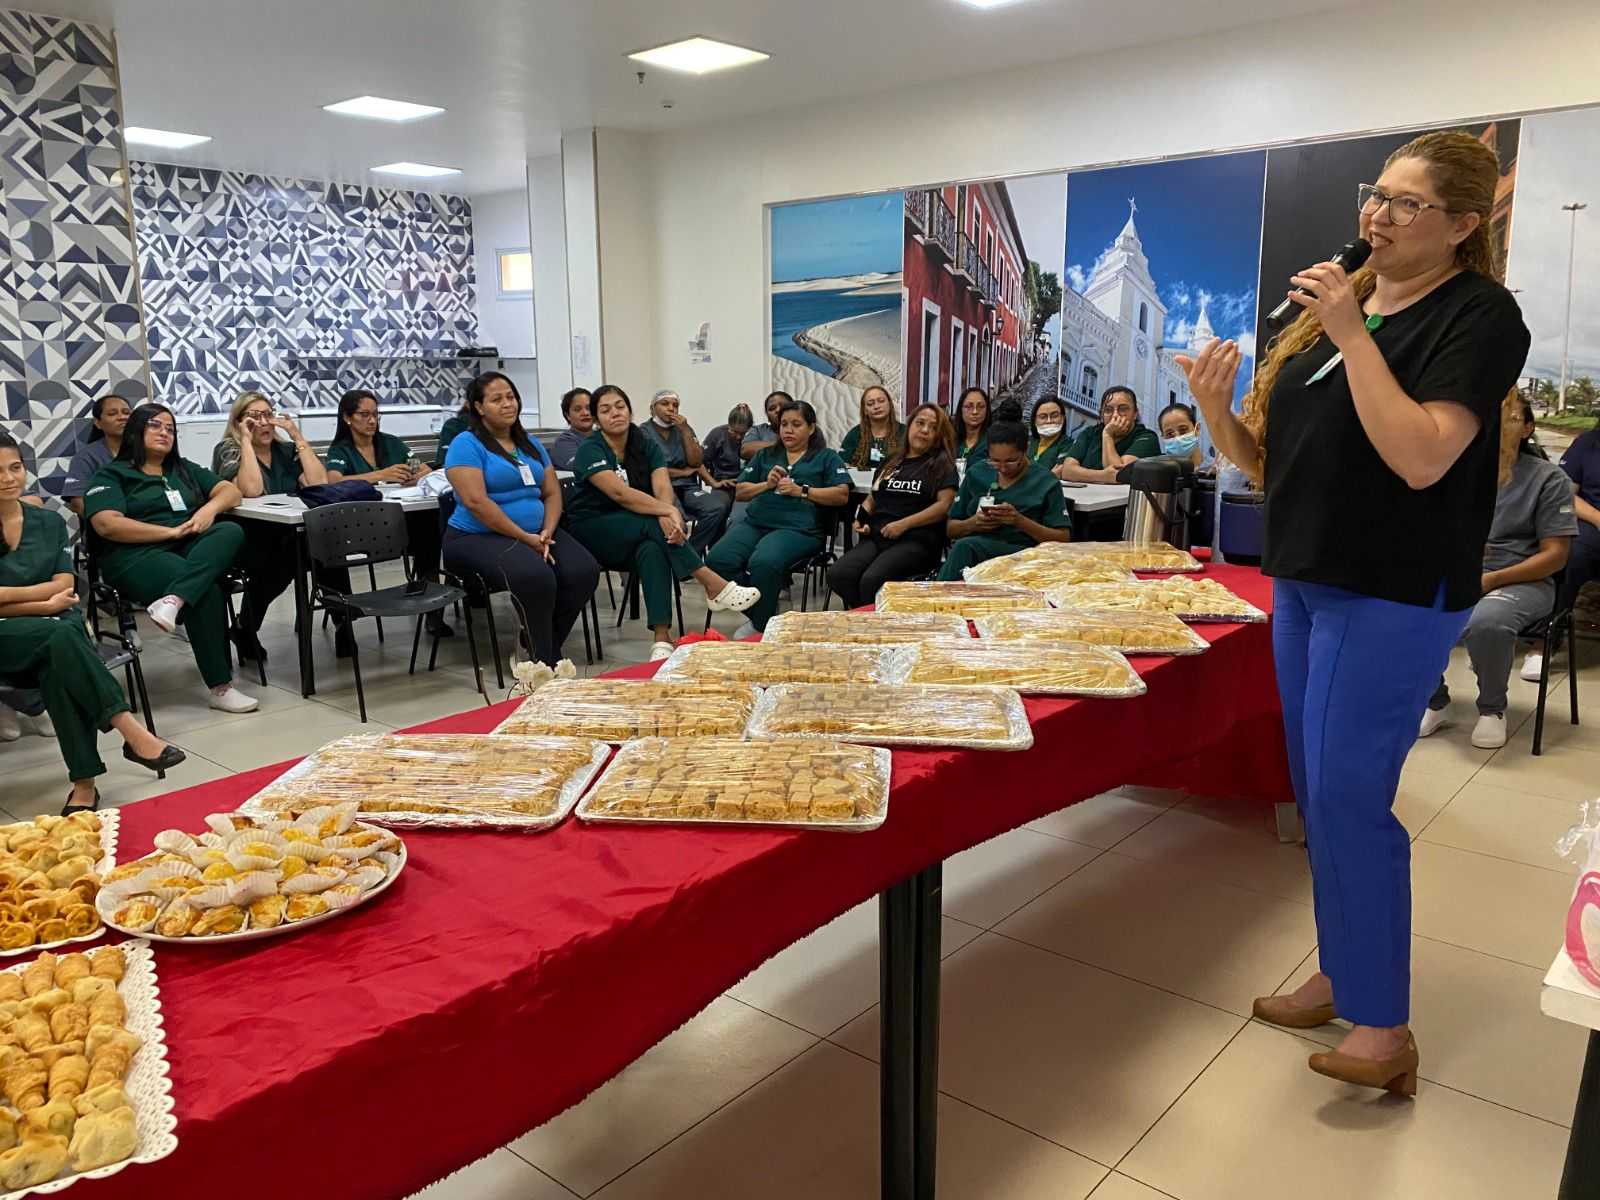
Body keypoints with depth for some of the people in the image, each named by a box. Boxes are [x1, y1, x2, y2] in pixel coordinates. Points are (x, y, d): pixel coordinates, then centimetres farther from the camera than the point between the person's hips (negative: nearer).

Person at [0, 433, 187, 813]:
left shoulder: (49, 522, 13)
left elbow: (65, 588, 5)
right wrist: (44, 603, -11)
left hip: (54, 631, 3)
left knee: (58, 666, -33)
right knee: (63, 635, -35)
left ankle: (85, 784, -37)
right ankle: (132, 733, -40)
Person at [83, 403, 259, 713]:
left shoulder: (185, 469, 27)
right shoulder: (112, 475, 10)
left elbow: (231, 490, 17)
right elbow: (106, 525, -7)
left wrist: (210, 508, -7)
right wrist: (172, 531, -12)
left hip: (192, 549, 5)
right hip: (137, 555, -5)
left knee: (232, 531, -28)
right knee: (208, 592, -34)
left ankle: (173, 600, -47)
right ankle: (219, 686, -30)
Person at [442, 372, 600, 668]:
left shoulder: (530, 444, 16)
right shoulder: (466, 444, -6)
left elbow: (552, 492, 11)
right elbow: (476, 501, -17)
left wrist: (547, 532, -9)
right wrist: (525, 538, -18)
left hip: (537, 534, 6)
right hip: (479, 537, -6)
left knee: (584, 571, -20)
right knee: (535, 576, -35)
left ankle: (540, 643, -3)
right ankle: (545, 661, -16)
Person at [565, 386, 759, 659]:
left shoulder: (647, 444, 2)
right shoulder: (590, 450, -12)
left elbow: (663, 487, -15)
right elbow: (619, 493, -28)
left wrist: (667, 514, -38)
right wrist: (668, 512, -38)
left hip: (637, 532, 3)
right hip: (592, 529, -3)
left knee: (653, 549, -33)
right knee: (654, 525, -31)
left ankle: (662, 638, -40)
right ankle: (715, 587, -32)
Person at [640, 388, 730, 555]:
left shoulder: (684, 428, 17)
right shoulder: (643, 431, 4)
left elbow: (696, 463, 6)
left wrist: (685, 431, -3)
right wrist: (683, 472, 1)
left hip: (687, 487, 5)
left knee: (718, 508, -27)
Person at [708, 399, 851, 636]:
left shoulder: (826, 458, 16)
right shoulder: (766, 455, 27)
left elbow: (842, 495, 2)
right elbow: (740, 492, 25)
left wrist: (802, 491, -5)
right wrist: (766, 485, 5)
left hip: (797, 528, -4)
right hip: (754, 522, 5)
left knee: (763, 562, -37)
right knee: (718, 559, -26)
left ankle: (761, 625, -13)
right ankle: (758, 613, -8)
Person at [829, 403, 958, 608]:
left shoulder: (942, 465, 9)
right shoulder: (891, 463, 24)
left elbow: (944, 505, -4)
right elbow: (872, 499, 32)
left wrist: (903, 524, -12)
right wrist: (860, 519, 9)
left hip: (916, 540, -5)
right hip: (877, 537, 5)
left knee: (872, 581, -34)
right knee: (837, 575, -24)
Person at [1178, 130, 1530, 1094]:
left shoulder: (1479, 317, -9)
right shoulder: (1337, 305, 12)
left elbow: (1422, 458, -25)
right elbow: (1274, 465, 12)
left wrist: (1354, 335, -22)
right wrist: (1218, 411, -7)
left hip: (1395, 595, -7)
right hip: (1304, 582, 8)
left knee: (1348, 798, -6)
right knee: (1320, 795, 14)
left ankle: (1384, 1027, 10)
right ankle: (1343, 973, 30)